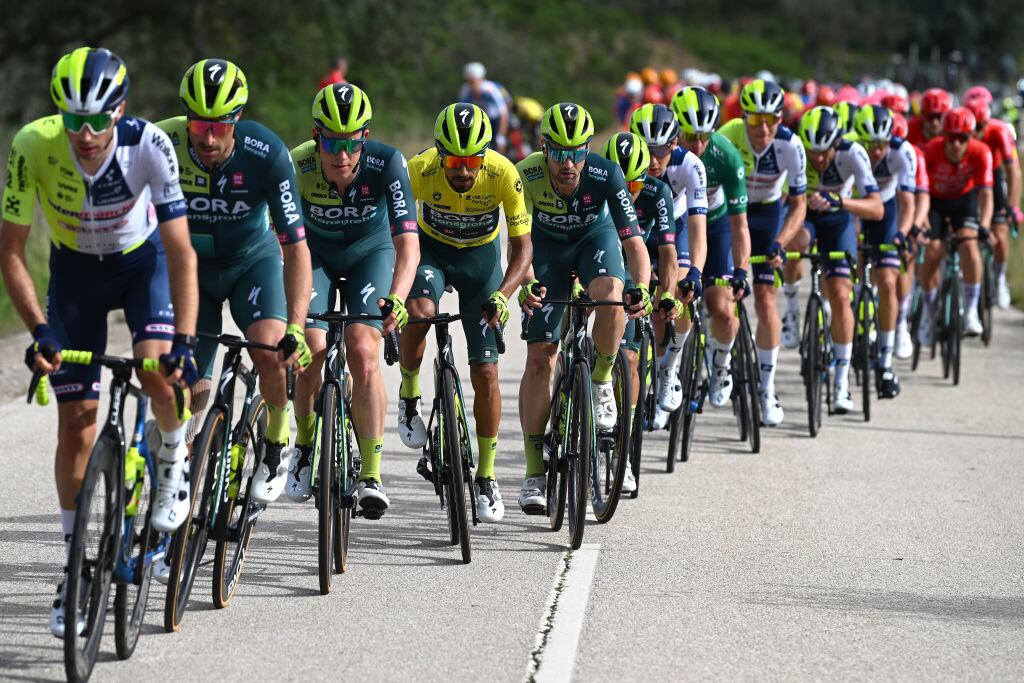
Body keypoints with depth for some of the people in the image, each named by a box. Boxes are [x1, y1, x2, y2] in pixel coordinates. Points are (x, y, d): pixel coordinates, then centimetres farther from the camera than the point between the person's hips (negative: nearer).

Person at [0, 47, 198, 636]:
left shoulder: (148, 145, -32)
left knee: (157, 369, -29)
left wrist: (185, 340, -41)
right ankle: (75, 564, 10)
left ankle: (176, 457, 4)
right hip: (75, 269, 1)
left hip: (144, 260, -1)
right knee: (76, 427, -4)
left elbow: (181, 251, -31)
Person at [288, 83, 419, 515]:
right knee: (313, 351, -17)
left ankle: (371, 475, -14)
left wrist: (396, 298, -53)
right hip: (316, 253, 1)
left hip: (371, 252, -1)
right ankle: (305, 447, 11)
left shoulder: (387, 163, -31)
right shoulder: (297, 167, -30)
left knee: (363, 351, -21)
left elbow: (408, 244, -35)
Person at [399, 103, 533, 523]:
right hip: (431, 249, 0)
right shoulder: (419, 171, -30)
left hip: (481, 256, 0)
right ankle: (409, 395, -6)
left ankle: (486, 476, 12)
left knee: (485, 373, -4)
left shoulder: (503, 174, -29)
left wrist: (502, 295, -38)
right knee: (419, 312, -35)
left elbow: (523, 246, -22)